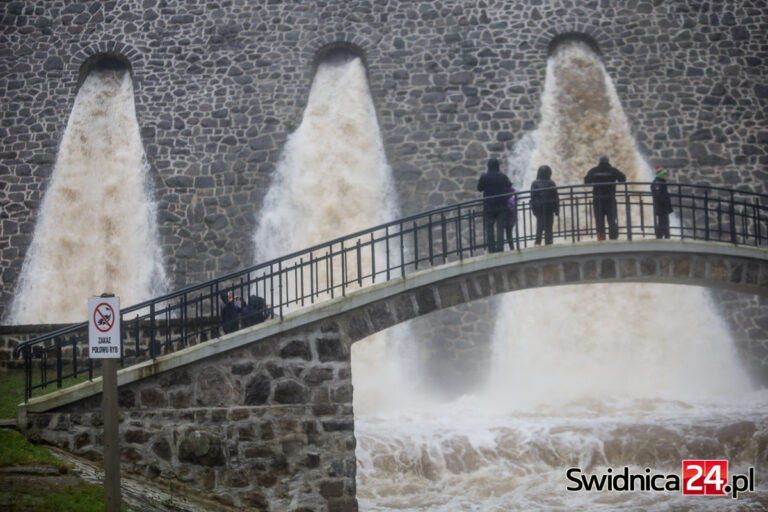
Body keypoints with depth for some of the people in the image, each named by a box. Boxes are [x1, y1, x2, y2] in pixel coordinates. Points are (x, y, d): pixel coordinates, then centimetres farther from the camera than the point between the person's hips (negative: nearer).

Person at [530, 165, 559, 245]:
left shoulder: (534, 183, -3)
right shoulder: (551, 183, -9)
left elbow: (532, 197, -1)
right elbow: (556, 197, -5)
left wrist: (533, 209, 6)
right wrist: (557, 209, 3)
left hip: (538, 208, 2)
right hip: (549, 208, -2)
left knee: (539, 226, 9)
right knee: (548, 227, 4)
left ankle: (538, 242, -1)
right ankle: (548, 243, 2)